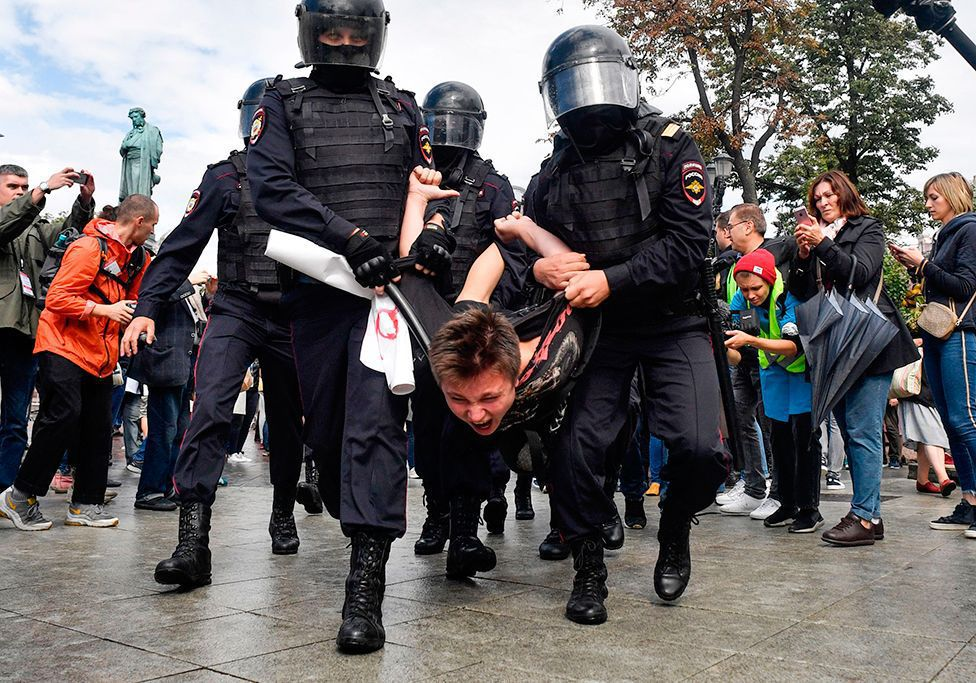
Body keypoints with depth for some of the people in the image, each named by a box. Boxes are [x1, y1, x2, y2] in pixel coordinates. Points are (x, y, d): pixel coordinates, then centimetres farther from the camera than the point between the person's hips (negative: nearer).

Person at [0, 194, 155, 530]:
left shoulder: (136, 257, 12)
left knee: (98, 428, 5)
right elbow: (57, 298, -19)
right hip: (64, 348, -8)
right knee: (63, 416, -17)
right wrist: (105, 310, -21)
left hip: (99, 355, 8)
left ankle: (86, 505, 13)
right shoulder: (88, 247, -14)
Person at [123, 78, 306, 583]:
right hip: (235, 311, -2)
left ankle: (283, 516, 34)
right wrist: (147, 308, -9)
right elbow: (182, 246, 0)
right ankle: (193, 541, -23)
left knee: (288, 424, 12)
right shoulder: (224, 177, 3)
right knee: (210, 409, -21)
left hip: (292, 318, 2)